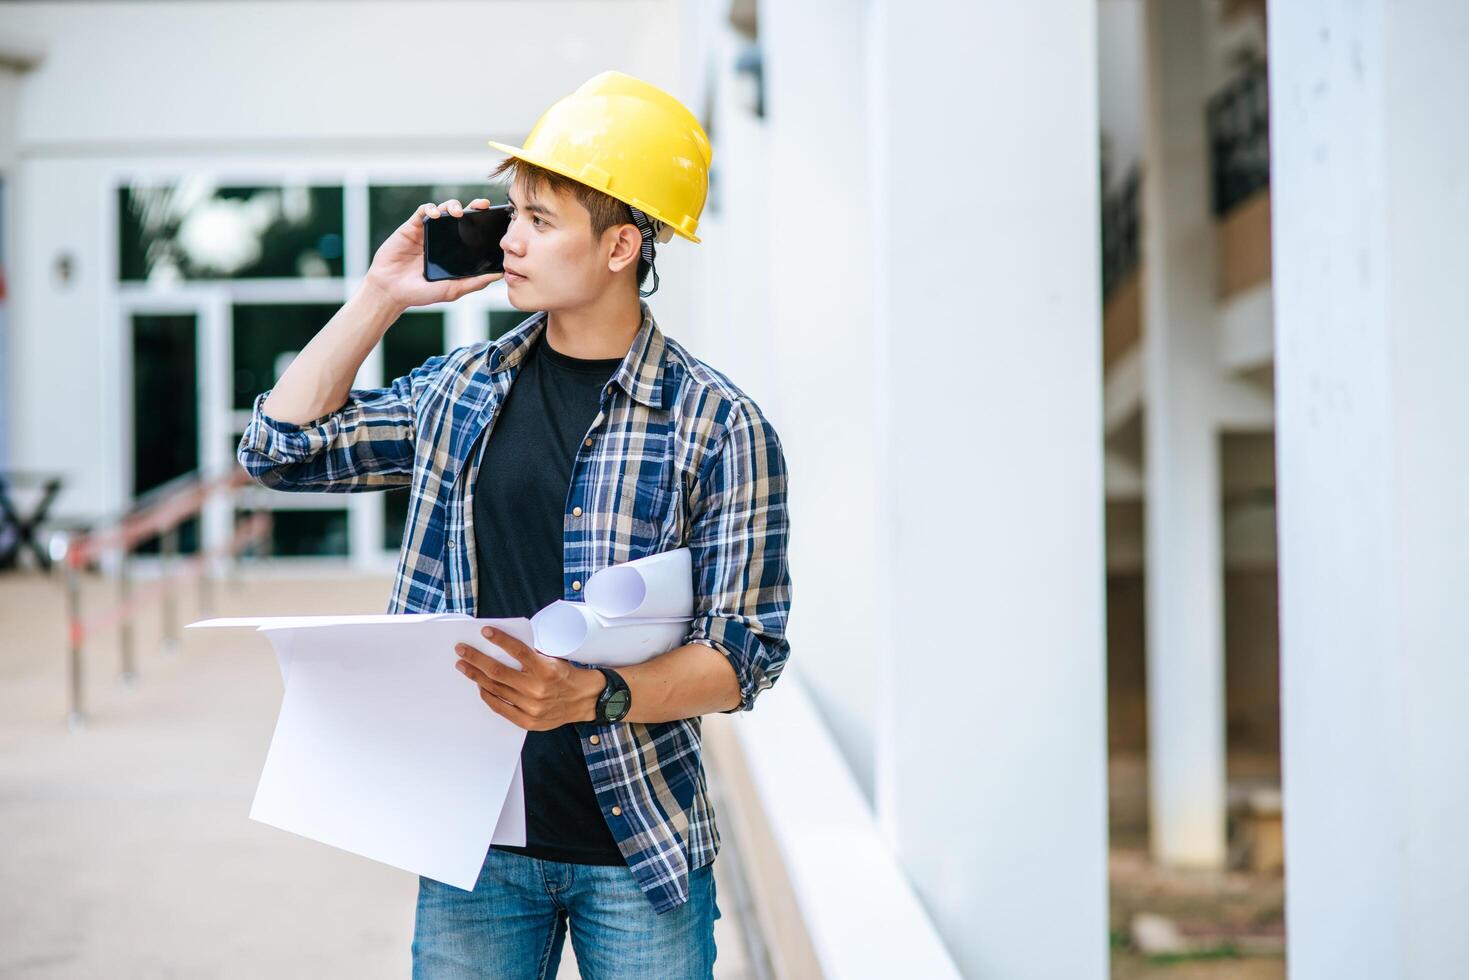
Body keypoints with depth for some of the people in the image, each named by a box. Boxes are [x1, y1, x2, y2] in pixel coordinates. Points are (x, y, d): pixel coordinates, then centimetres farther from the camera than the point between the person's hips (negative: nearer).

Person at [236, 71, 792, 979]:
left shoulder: (719, 426, -8)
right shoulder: (464, 389, 7)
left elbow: (745, 651, -10)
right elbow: (281, 445, 11)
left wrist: (592, 696, -26)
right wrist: (381, 297, 4)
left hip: (638, 854, -3)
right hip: (475, 842, 4)